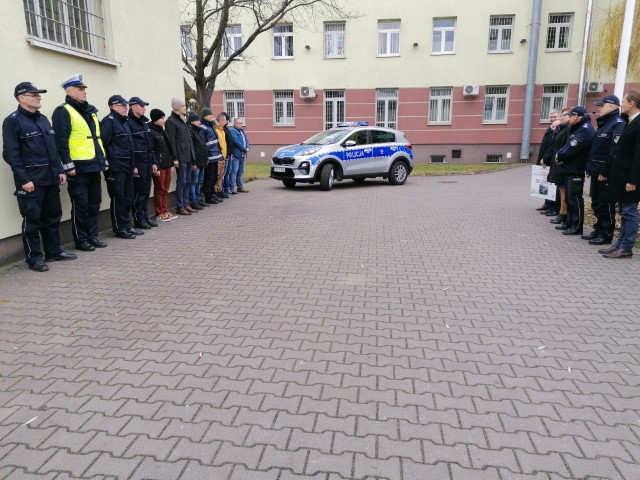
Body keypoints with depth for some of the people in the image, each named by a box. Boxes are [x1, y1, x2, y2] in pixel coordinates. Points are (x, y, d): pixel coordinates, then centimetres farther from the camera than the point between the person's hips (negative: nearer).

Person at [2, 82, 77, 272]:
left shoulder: (43, 119, 16)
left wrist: (60, 170, 12)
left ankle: (54, 251, 25)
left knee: (53, 216, 13)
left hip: (50, 178, 7)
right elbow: (11, 154, -13)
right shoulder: (13, 121, -7)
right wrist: (24, 179, -18)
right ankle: (34, 258, 8)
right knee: (32, 219, -1)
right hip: (30, 180, -7)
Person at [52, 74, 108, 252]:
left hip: (94, 166, 8)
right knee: (80, 205, -1)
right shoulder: (63, 112, -7)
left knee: (94, 203, 13)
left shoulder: (90, 111, 18)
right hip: (78, 168, -8)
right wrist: (68, 165, -19)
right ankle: (81, 239, 9)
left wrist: (104, 159, 16)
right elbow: (61, 141, -14)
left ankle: (92, 236, 23)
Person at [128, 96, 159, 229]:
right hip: (138, 163, -8)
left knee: (146, 192, 12)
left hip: (147, 163, 8)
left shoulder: (143, 122, 18)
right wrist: (133, 166, -20)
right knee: (138, 193, -3)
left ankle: (145, 217, 20)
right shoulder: (129, 123, -9)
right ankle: (138, 219, 5)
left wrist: (153, 162, 15)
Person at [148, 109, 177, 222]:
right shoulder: (150, 132, -11)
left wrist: (173, 159, 14)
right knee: (159, 190, -1)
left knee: (165, 190, 12)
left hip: (167, 165, 8)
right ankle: (159, 214, 6)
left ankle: (165, 211, 19)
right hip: (159, 166, -8)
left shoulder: (161, 130, 17)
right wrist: (155, 167, -20)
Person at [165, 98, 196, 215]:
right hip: (181, 157, -8)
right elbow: (171, 141, -14)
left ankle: (186, 205, 17)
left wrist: (192, 157, 17)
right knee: (181, 182, -5)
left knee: (188, 182, 10)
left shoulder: (182, 120, 19)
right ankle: (180, 207, 1)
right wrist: (175, 158, -19)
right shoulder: (171, 121, -7)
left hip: (188, 157, 8)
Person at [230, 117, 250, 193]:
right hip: (236, 155, -9)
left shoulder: (242, 131, 18)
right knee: (234, 171, -10)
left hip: (242, 155, 9)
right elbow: (237, 142, -19)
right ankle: (232, 188, -8)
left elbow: (246, 140, 17)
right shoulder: (233, 131, -10)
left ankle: (240, 187, 21)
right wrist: (245, 149, -13)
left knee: (240, 172, 14)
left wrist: (248, 148, -3)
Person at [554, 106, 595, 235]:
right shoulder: (578, 128, 18)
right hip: (571, 168, 10)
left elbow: (572, 149, -21)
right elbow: (568, 146, 16)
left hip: (576, 170, -10)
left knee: (575, 198, -6)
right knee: (570, 198, 14)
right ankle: (570, 223, 22)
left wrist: (559, 156, -6)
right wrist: (560, 156, -2)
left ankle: (577, 227, -2)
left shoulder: (585, 130, -15)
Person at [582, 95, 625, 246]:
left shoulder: (618, 124, -12)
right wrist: (589, 167, 13)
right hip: (597, 172, 9)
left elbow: (615, 151, -21)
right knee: (597, 203, 15)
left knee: (606, 205, -2)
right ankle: (598, 230, 25)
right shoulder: (603, 123, 18)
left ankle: (606, 235, 5)